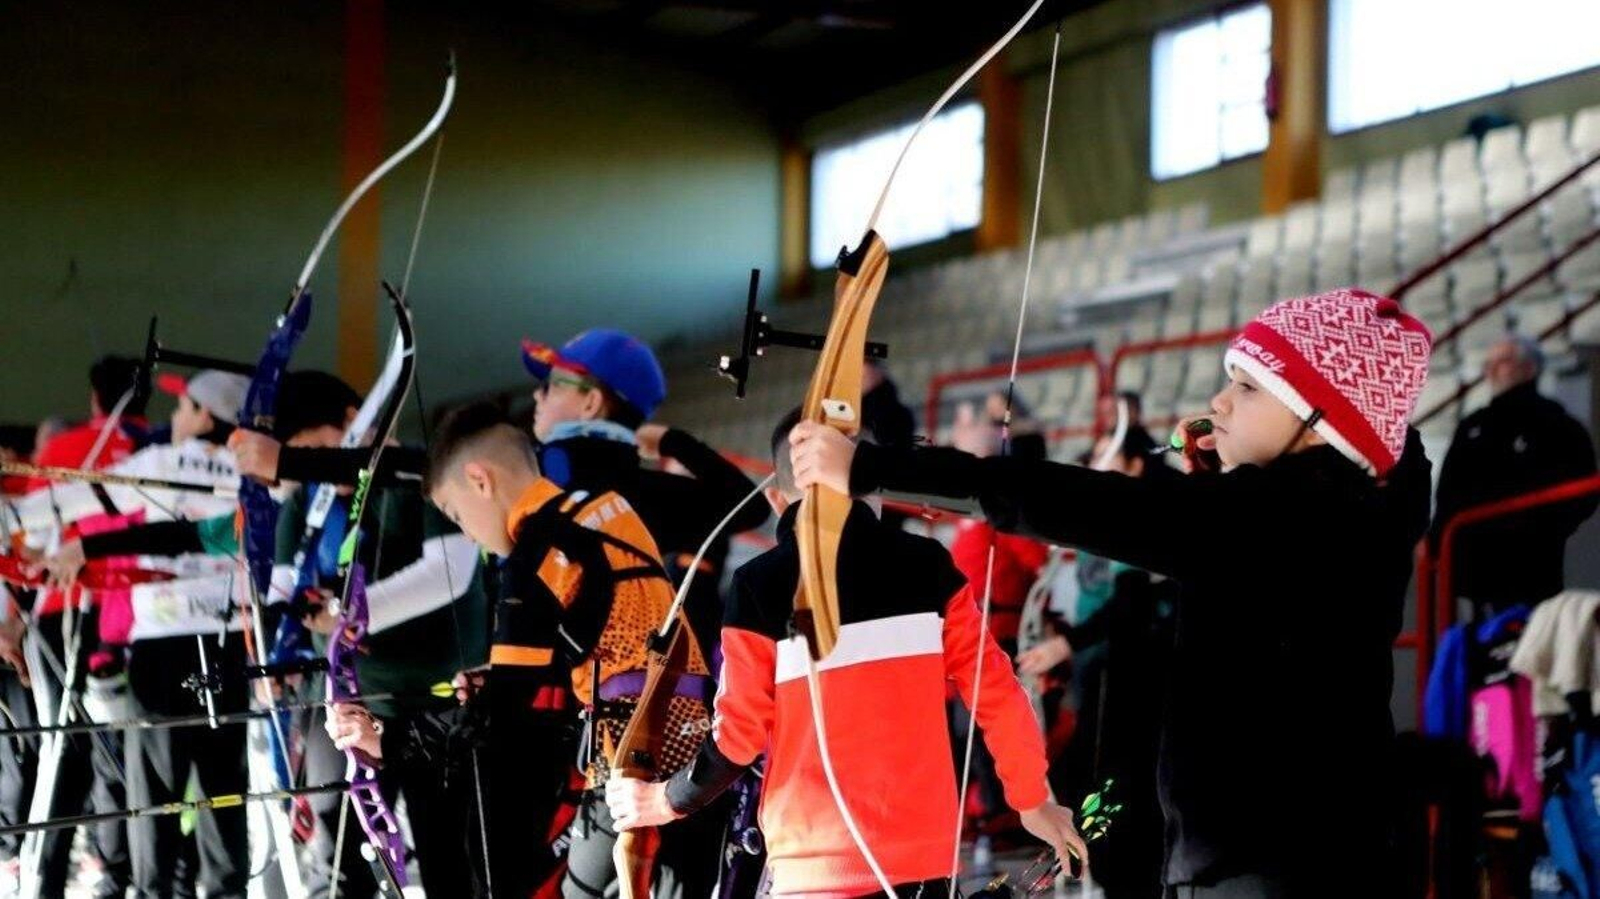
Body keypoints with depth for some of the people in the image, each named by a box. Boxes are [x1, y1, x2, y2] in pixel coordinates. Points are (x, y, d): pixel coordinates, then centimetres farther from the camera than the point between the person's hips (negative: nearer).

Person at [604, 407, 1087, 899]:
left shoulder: (761, 585, -6)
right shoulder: (926, 564, 2)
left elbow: (740, 730, -3)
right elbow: (995, 691, 3)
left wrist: (668, 800, 14)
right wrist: (1032, 800, 17)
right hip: (923, 852, 3)